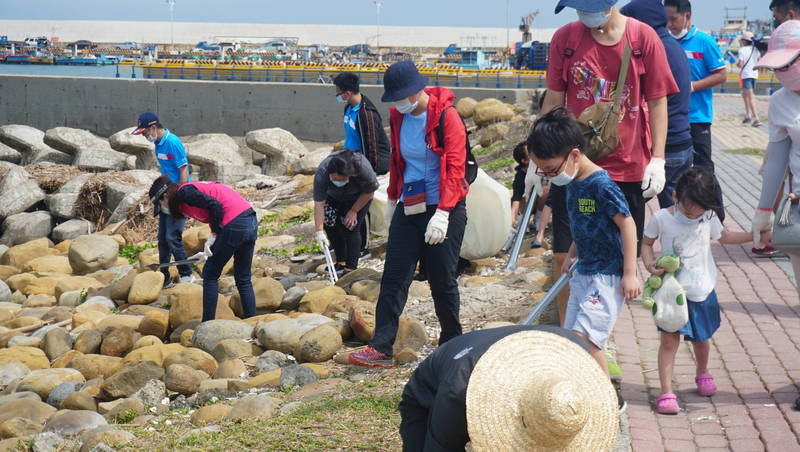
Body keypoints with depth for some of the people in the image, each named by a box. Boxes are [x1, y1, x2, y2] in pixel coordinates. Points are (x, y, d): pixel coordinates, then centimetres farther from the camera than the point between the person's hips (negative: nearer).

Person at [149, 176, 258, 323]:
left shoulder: (184, 192, -3)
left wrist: (214, 234, -8)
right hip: (252, 222, 9)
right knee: (244, 280, 15)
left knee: (210, 275, 5)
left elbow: (215, 205, -16)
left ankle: (208, 324, 9)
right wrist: (208, 252, 20)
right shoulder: (193, 189, 25)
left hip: (235, 225, -9)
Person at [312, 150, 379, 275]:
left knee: (350, 227, -15)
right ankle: (341, 262, 10)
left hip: (359, 195, -3)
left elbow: (369, 193, -20)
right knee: (330, 223, -6)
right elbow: (319, 204, -36)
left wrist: (353, 211, -17)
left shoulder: (363, 168, -41)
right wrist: (319, 231, -40)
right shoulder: (322, 172, -38)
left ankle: (351, 267, -11)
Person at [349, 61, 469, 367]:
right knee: (393, 278, 0)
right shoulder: (398, 116, 7)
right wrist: (392, 200, 24)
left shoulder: (445, 116, -13)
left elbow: (455, 168, -17)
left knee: (442, 281, 3)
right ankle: (381, 348, 0)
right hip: (408, 207, 6)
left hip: (444, 210, -6)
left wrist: (442, 214, -23)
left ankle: (452, 345, 20)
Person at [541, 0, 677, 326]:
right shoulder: (565, 38, -1)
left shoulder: (644, 38, -5)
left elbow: (657, 103, -1)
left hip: (628, 168, -1)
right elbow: (554, 100, 5)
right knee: (564, 255, 3)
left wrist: (657, 159, -7)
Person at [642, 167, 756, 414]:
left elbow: (724, 237, 17)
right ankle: (666, 392, -7)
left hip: (702, 291, 3)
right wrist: (650, 264, -15)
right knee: (669, 339, -10)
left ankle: (702, 374, 46)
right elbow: (647, 243, 3)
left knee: (701, 338, 17)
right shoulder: (661, 218, -11)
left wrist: (754, 235, 11)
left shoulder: (709, 217, -3)